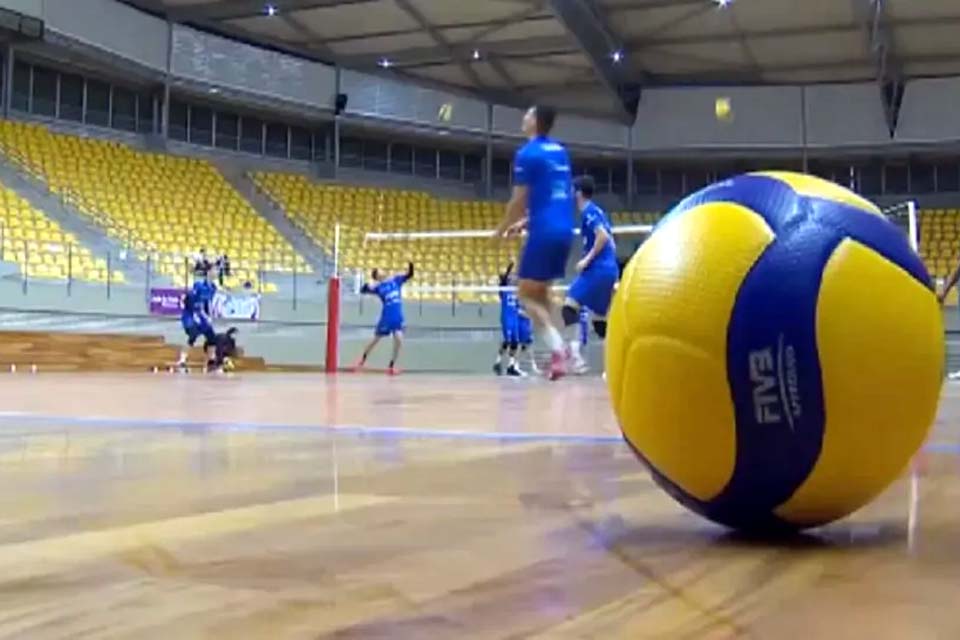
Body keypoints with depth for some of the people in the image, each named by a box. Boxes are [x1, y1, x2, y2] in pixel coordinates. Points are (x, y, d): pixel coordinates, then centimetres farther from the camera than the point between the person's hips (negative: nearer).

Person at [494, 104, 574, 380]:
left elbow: (519, 201, -9)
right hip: (564, 231, 7)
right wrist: (526, 222, 25)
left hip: (544, 232, -7)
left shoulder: (527, 154, -7)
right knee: (541, 291, 17)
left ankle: (557, 348, -13)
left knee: (526, 293, 0)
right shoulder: (560, 151, 16)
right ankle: (558, 350, 9)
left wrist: (501, 230, 6)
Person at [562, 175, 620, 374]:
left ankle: (575, 355, -26)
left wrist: (587, 259, -19)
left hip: (597, 269, -10)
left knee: (570, 306, -14)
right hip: (609, 269, 10)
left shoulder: (589, 211, -8)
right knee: (599, 318, 14)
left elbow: (603, 236, -22)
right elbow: (610, 244, 24)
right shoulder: (596, 211, 20)